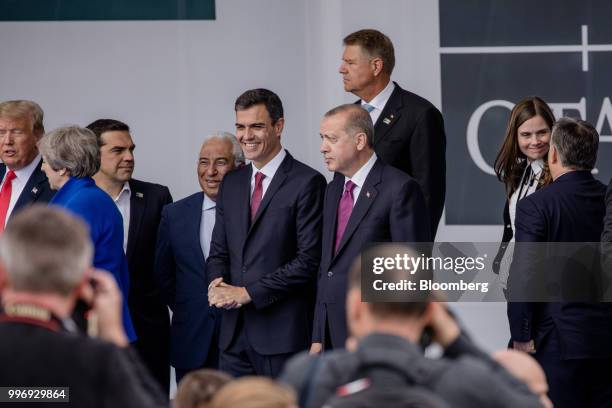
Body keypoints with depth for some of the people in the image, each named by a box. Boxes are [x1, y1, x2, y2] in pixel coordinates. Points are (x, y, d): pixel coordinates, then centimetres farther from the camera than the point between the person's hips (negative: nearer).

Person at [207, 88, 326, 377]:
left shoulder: (306, 183, -6)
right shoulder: (231, 184, 17)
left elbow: (309, 259, -12)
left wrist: (248, 292, -13)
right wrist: (217, 284, -3)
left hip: (284, 333, -6)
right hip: (235, 332, 6)